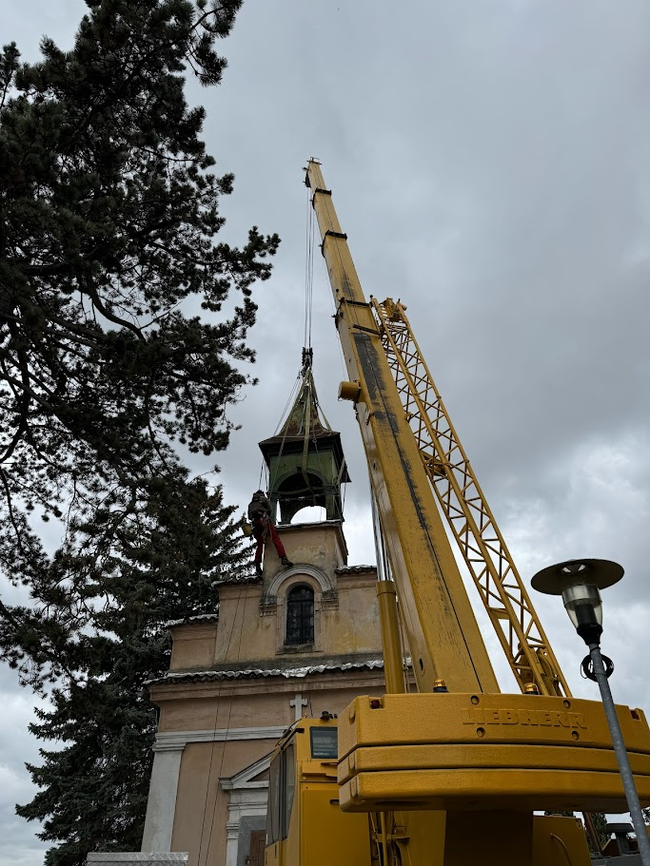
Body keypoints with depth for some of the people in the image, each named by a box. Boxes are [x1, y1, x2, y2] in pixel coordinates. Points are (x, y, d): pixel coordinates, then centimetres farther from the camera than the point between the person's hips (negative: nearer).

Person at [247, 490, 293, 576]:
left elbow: (249, 517, 25)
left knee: (259, 544, 10)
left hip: (255, 522, 5)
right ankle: (284, 559, -29)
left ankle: (257, 565, -3)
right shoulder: (263, 498, 19)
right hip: (263, 519, -5)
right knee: (276, 538, -13)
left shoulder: (251, 504, 31)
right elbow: (269, 510, 16)